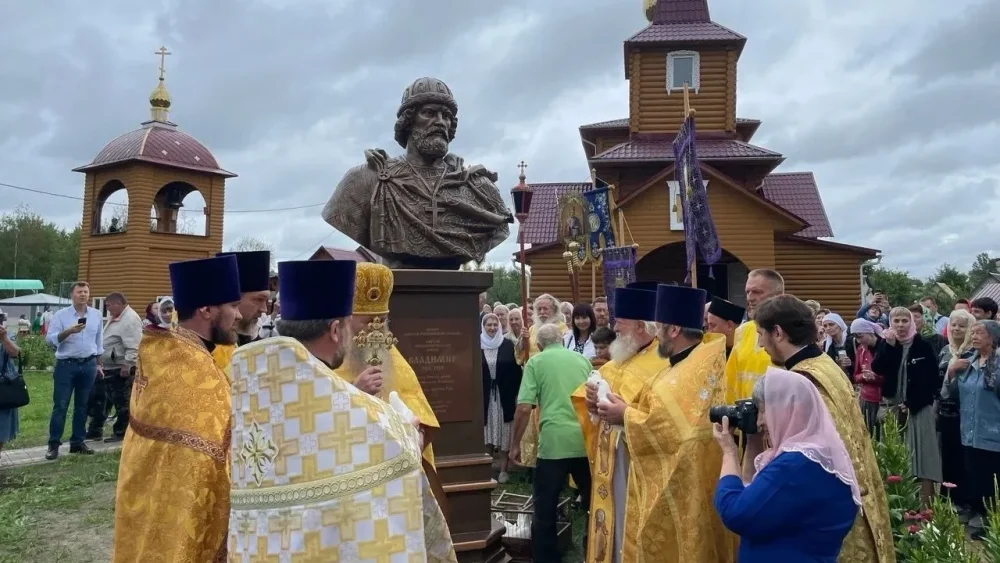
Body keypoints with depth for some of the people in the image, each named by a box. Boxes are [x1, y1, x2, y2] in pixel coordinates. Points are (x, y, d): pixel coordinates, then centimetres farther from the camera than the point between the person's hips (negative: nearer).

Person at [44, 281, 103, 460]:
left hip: (88, 365, 3)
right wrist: (69, 331, -25)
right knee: (60, 406, -2)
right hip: (66, 365, -3)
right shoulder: (61, 315, -4)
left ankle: (77, 442, 17)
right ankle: (53, 444, 5)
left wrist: (98, 364, 13)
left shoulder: (96, 315, 6)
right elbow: (50, 339, -10)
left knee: (82, 406, 9)